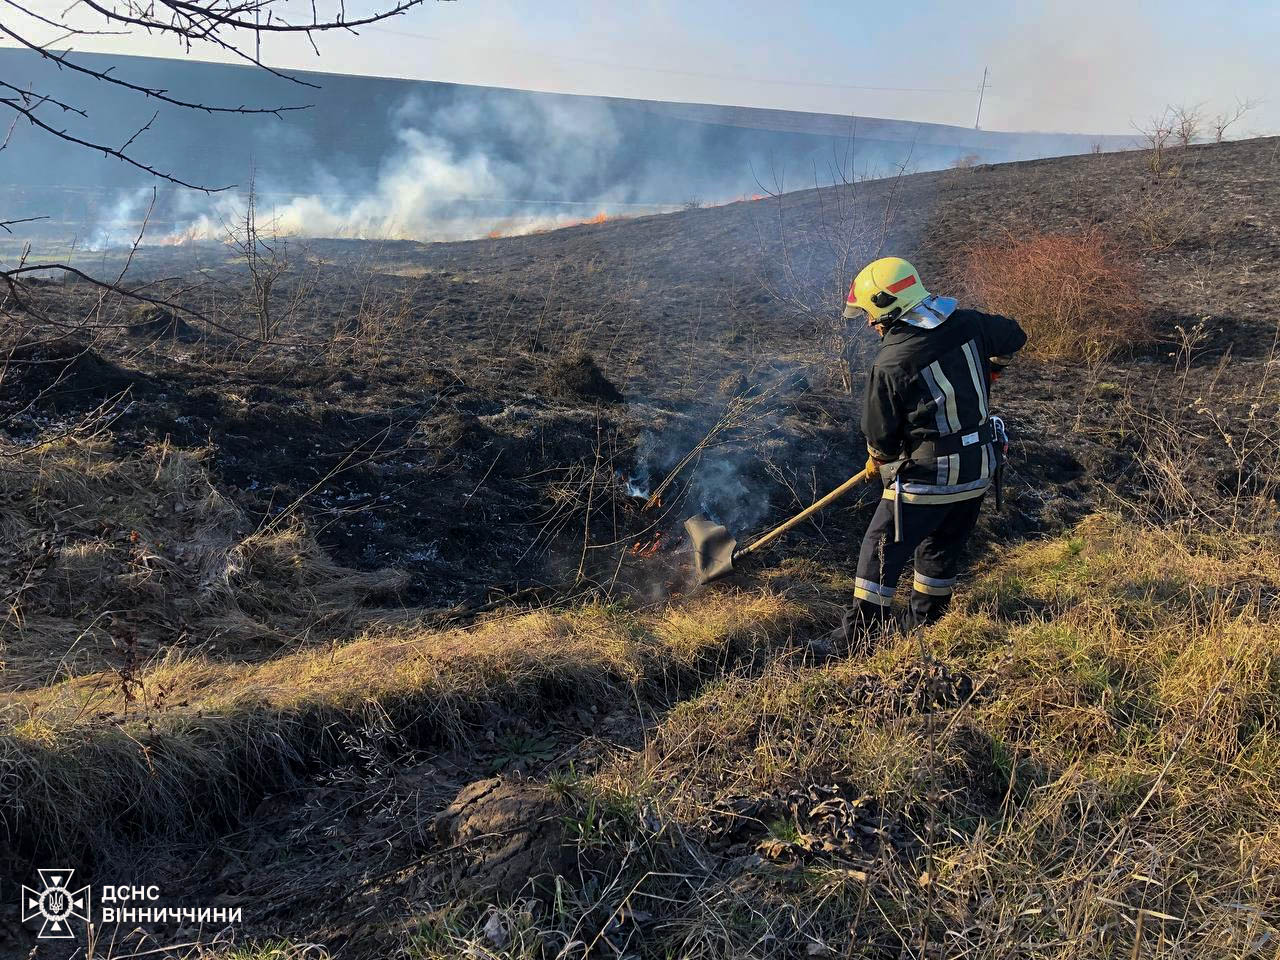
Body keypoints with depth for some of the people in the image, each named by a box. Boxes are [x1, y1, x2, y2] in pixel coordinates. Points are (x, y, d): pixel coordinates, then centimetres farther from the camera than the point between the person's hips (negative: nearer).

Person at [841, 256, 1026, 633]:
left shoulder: (890, 364, -19)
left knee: (880, 553, 6)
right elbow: (1014, 337, 18)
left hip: (928, 477, -7)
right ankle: (924, 625, 37)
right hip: (980, 469, 7)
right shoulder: (968, 324, -3)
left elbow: (880, 435, -9)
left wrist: (876, 466, 12)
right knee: (943, 550, 23)